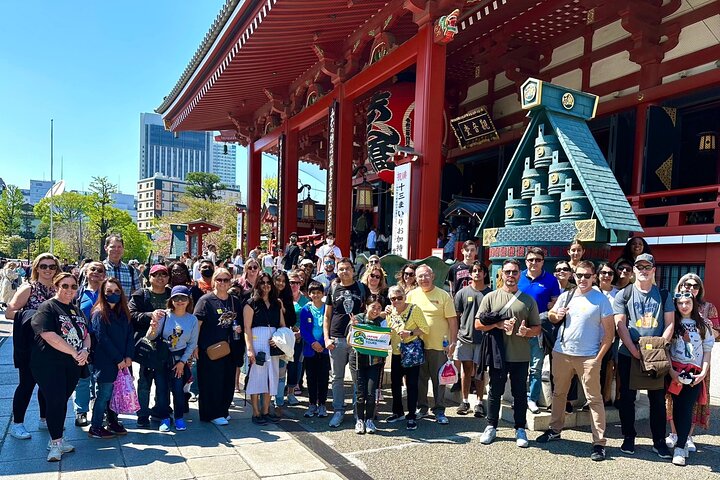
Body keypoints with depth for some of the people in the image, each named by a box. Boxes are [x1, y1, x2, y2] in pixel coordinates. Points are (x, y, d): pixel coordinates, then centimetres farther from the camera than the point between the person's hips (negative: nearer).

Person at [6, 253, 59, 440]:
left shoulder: (57, 290, 6)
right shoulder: (28, 288, -8)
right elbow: (9, 312, -13)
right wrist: (33, 315, -25)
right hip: (30, 346, -5)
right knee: (27, 383, 1)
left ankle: (45, 419, 26)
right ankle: (16, 423, 15)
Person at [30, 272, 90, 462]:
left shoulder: (76, 310, 14)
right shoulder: (47, 307, -9)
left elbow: (86, 334, 12)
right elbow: (50, 336, -20)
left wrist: (85, 350, -9)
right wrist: (75, 353, -17)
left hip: (73, 365, 6)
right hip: (49, 365, -6)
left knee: (62, 401, 13)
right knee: (55, 401, -5)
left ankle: (56, 439, 24)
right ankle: (56, 443, 7)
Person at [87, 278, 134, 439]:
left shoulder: (123, 313, 10)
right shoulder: (98, 314, -9)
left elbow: (130, 335, 6)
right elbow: (102, 339, -14)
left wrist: (128, 356, -6)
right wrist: (118, 359, -14)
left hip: (123, 362, 6)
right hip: (105, 363, -6)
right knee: (105, 394, 1)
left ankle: (113, 423, 26)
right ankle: (95, 428, 14)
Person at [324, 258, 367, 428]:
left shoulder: (362, 288, 5)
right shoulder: (333, 289, 7)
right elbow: (327, 316, 9)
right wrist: (326, 338, -1)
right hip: (337, 340, 1)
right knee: (338, 377, 7)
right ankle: (338, 411, 17)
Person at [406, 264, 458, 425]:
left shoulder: (443, 295, -2)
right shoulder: (412, 295, 5)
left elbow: (452, 320, -2)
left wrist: (453, 342, -6)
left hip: (439, 344, -2)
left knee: (439, 379, 5)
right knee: (420, 378, 11)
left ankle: (439, 410, 16)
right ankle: (422, 408, 25)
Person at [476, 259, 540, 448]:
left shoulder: (528, 300, 6)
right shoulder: (490, 297, 3)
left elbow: (537, 329, 8)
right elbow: (478, 324, 1)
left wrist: (526, 331, -14)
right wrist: (498, 324, -15)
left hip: (521, 356, 1)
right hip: (497, 354, 0)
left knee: (520, 393, 9)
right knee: (495, 391, 10)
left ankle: (520, 429, 23)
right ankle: (491, 427, 24)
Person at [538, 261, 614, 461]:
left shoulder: (601, 299, -5)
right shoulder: (565, 296, 6)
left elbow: (609, 332, -5)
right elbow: (550, 316, 20)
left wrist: (599, 357, -11)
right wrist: (556, 315, -5)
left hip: (588, 357, -4)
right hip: (561, 353, 4)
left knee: (594, 399, -1)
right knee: (559, 393, 16)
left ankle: (599, 443, 6)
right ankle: (555, 429, 31)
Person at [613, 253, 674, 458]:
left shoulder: (664, 295, 8)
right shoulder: (623, 295, 3)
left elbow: (669, 325, 3)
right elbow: (620, 325, -4)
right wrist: (634, 350, -13)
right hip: (628, 355, -1)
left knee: (658, 399, 7)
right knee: (627, 397, 6)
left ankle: (659, 441, 19)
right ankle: (628, 437, 19)